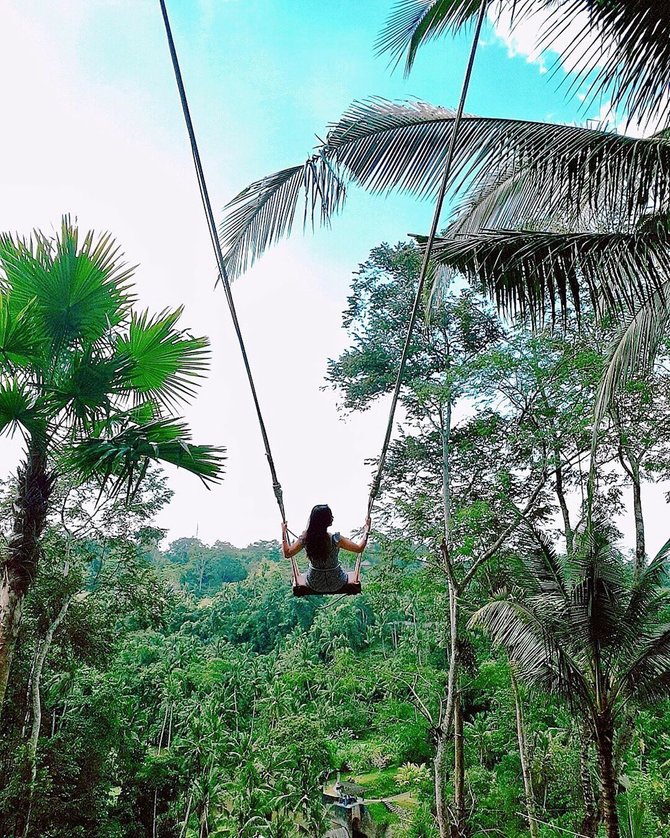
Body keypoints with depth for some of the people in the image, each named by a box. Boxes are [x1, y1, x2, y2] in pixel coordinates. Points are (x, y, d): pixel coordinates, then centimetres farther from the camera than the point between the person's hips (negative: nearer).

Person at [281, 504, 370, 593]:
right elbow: (359, 548, -16)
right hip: (336, 584, -2)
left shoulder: (305, 539, -21)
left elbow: (287, 553, -7)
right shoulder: (336, 539, -28)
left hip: (314, 585, 2)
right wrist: (367, 530, -5)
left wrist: (284, 532, 2)